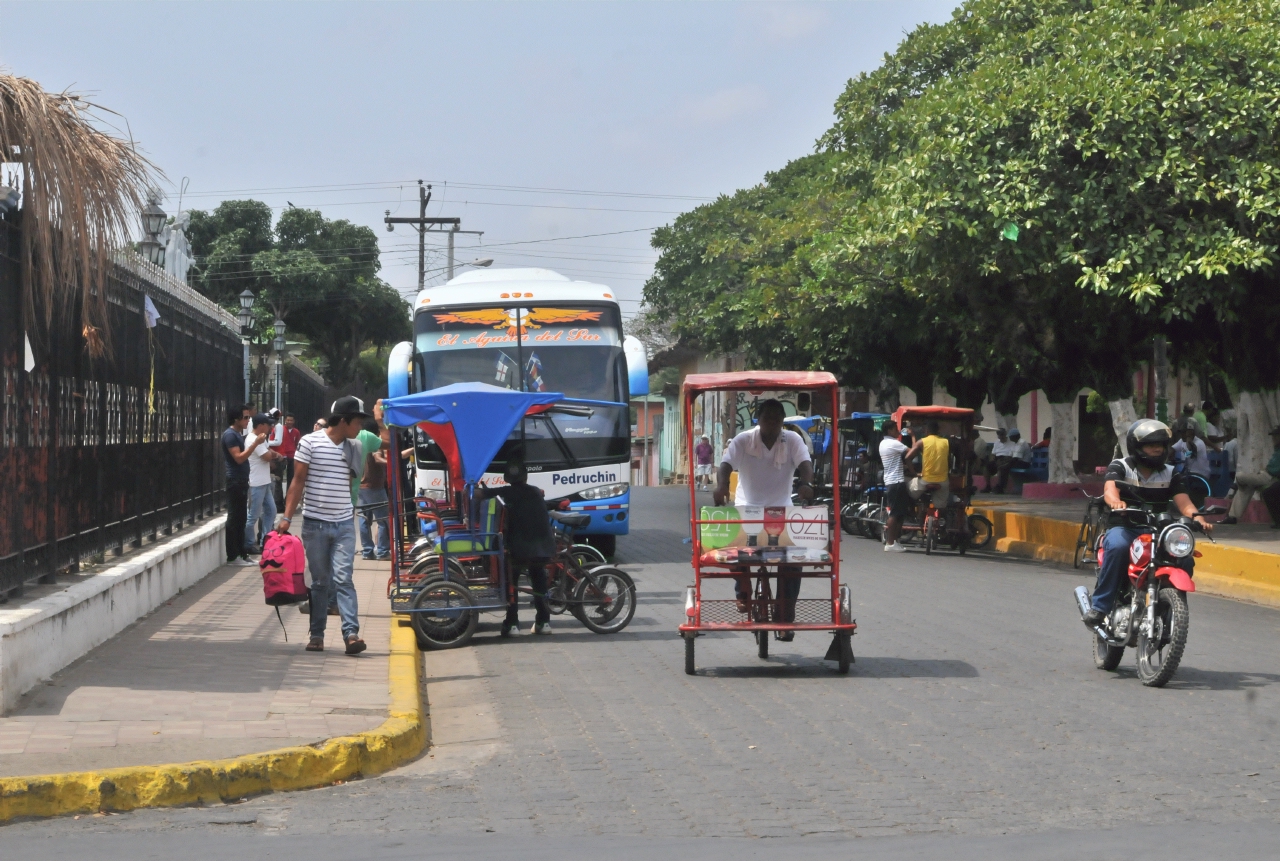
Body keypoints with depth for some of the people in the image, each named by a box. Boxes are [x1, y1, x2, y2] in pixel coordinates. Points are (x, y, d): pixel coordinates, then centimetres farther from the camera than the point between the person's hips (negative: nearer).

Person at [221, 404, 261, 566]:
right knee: (234, 519, -6)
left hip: (241, 481, 10)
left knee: (241, 519, 12)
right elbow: (239, 458, -22)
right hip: (235, 481, -10)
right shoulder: (230, 435, -14)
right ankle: (232, 556, -3)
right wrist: (255, 443, -23)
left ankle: (241, 553, 17)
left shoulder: (238, 434, 15)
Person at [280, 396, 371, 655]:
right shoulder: (310, 442, -4)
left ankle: (351, 633, -16)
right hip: (315, 524, -2)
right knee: (320, 582, 6)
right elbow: (298, 481, -4)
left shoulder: (354, 448, 9)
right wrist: (287, 517, -8)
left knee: (343, 579, -8)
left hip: (344, 524, 2)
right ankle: (317, 635, 15)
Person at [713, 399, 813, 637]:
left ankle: (785, 620, -6)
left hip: (781, 510, 1)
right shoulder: (743, 441, -7)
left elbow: (805, 464, -19)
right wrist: (721, 484, -42)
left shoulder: (793, 441, -4)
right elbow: (726, 464, -19)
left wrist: (806, 484, -42)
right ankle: (743, 592, -4)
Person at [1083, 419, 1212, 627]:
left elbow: (1183, 502, -3)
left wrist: (1197, 518, -27)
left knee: (1185, 559, -23)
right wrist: (1115, 501, -45)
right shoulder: (1120, 467, 1)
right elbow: (1110, 490, -19)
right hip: (1124, 527, -3)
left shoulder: (1170, 474, 11)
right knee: (1117, 547, -38)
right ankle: (1099, 606, -30)